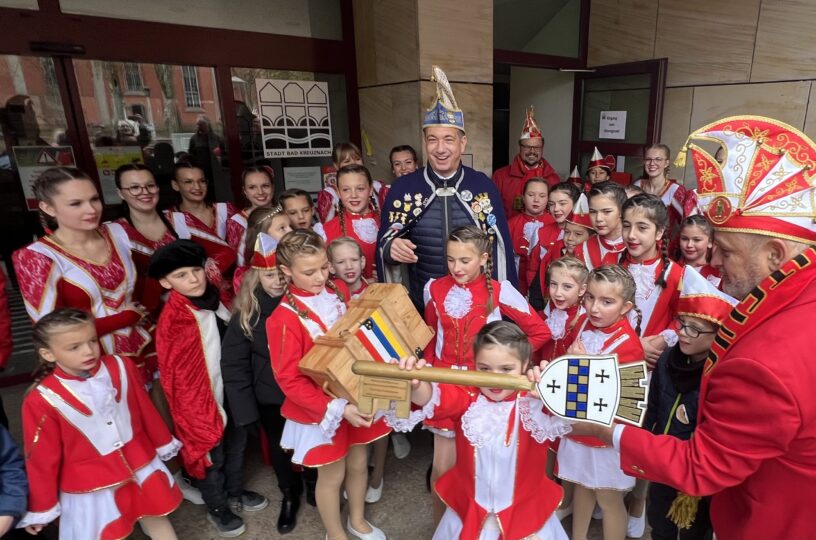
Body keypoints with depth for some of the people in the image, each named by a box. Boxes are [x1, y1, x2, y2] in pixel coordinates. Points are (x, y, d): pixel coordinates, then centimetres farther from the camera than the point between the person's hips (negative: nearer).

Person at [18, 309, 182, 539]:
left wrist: (164, 444, 14)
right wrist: (41, 509, 2)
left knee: (157, 517, 22)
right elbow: (41, 458, -9)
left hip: (140, 467, 3)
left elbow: (145, 409, 2)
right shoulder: (42, 401, -20)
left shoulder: (120, 368, -12)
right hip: (89, 485, -3)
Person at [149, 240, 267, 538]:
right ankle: (217, 508, 42)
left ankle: (235, 493, 51)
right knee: (210, 455, 16)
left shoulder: (217, 297, -5)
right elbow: (176, 375, -18)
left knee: (236, 444, 25)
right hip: (203, 397, -6)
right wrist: (204, 411, -14)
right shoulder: (172, 320, -24)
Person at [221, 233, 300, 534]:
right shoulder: (246, 312, -13)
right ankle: (289, 496, 49)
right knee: (279, 448, 20)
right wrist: (245, 408, -12)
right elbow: (233, 364, -8)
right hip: (270, 397, 1)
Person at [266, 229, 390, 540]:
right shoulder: (284, 318, -22)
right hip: (321, 411, -5)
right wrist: (337, 408, -25)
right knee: (332, 475, 15)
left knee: (358, 463, 22)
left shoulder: (339, 291, -6)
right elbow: (290, 380, -19)